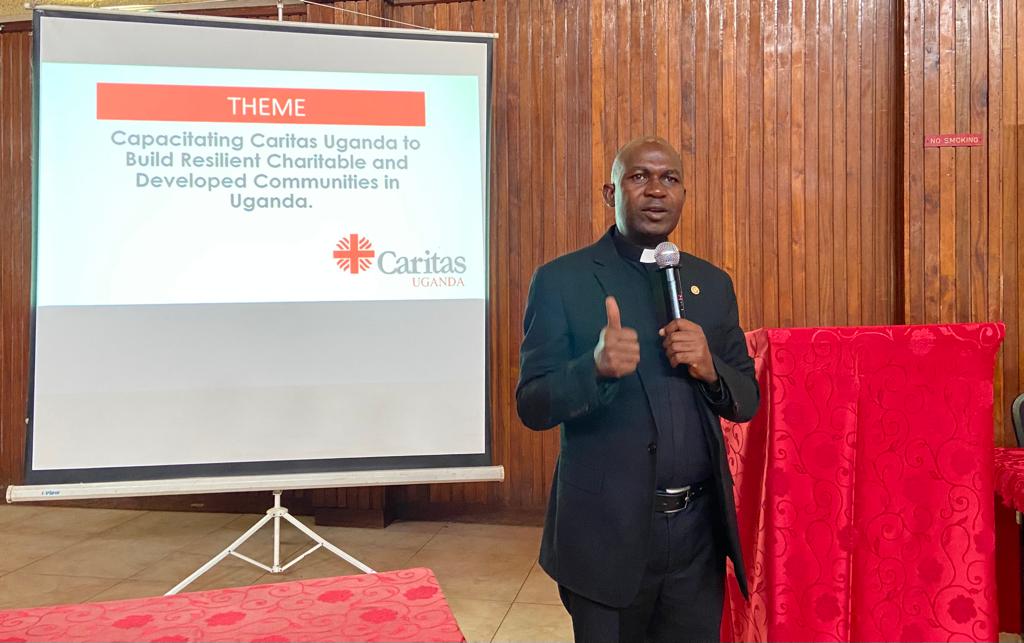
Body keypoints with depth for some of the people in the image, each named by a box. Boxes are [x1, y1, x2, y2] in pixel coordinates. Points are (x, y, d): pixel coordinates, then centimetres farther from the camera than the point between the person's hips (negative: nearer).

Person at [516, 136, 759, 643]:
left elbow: (746, 402, 9)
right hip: (607, 531, -4)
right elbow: (533, 406, -9)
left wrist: (709, 368, -13)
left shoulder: (713, 283, 7)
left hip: (698, 529, 4)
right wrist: (596, 367, -28)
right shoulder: (561, 280, -6)